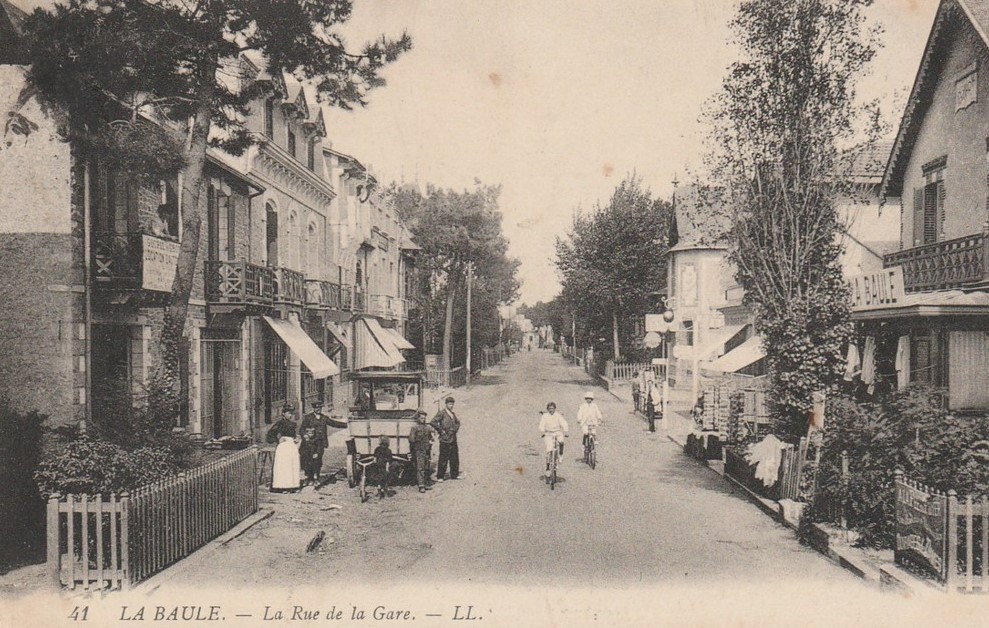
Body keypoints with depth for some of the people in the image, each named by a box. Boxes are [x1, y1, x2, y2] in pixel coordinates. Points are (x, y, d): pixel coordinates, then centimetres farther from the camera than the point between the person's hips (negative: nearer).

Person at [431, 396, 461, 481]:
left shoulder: (453, 414, 15)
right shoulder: (441, 413, -8)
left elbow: (457, 422, 33)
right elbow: (432, 422, -17)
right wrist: (441, 431, -13)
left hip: (453, 439, 7)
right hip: (445, 440, -7)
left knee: (455, 458, 10)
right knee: (443, 459, -4)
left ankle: (454, 475, 20)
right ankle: (439, 477, 3)